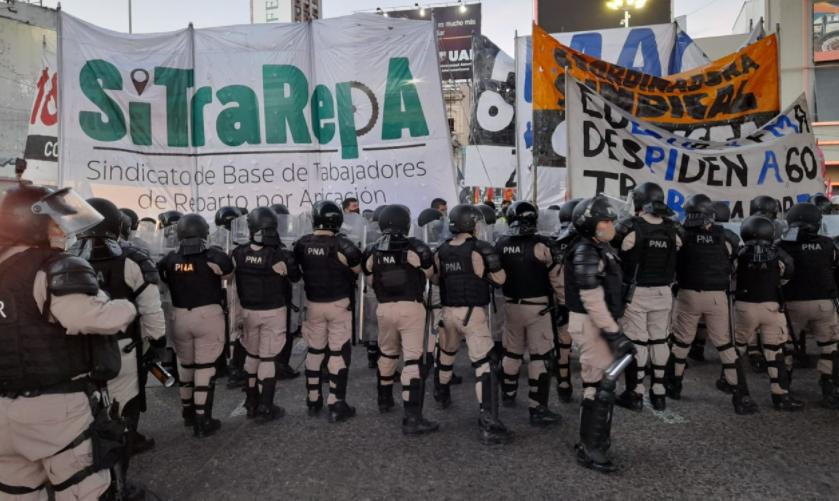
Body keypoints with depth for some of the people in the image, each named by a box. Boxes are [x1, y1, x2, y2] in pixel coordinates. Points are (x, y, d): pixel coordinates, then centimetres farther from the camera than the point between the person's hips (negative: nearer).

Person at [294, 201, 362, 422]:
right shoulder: (342, 245, -18)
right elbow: (358, 270, -4)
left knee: (314, 350, 17)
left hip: (313, 304, 4)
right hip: (339, 304, -4)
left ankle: (313, 400, 27)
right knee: (339, 352, 3)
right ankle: (336, 405, 6)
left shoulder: (302, 244, -4)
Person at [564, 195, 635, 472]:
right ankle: (589, 449, 7)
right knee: (600, 387, -6)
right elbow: (592, 301, -23)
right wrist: (614, 334, -22)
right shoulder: (585, 253, -19)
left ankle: (595, 439, 34)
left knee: (604, 383, 19)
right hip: (590, 324, -10)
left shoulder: (603, 249, 13)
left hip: (603, 322, 10)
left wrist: (614, 328, 22)